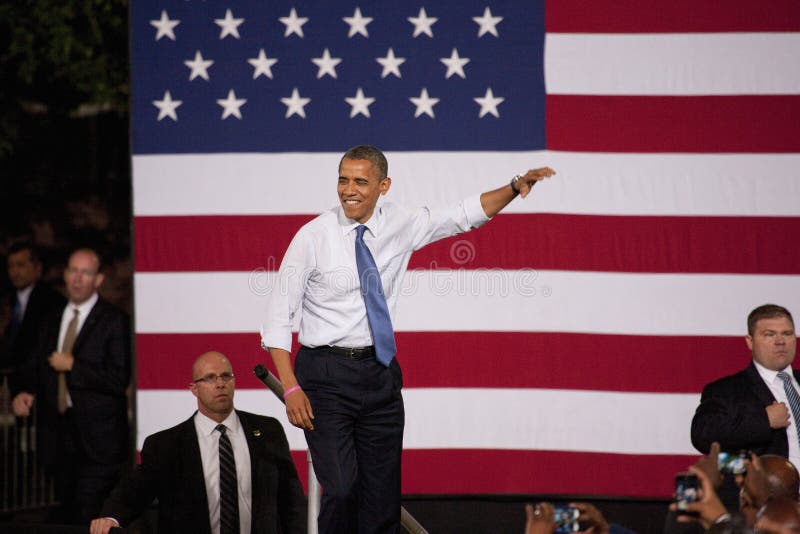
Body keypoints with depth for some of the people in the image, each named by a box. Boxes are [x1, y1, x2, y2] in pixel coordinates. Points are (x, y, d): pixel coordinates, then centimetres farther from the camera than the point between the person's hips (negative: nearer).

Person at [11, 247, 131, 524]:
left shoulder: (114, 320, -6)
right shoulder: (53, 321, 15)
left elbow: (119, 379, -13)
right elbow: (36, 368, 21)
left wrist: (74, 366, -15)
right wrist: (24, 392, 0)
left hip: (97, 439, -7)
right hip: (60, 436, 7)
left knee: (89, 518, -13)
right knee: (66, 515, 13)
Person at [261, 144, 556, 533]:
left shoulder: (399, 225, 3)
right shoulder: (313, 237, -8)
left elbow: (465, 215, 14)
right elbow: (278, 318, -7)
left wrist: (516, 187, -3)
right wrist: (291, 389, -15)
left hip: (380, 371, 4)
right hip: (327, 374, -4)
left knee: (383, 498, 6)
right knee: (341, 490, -17)